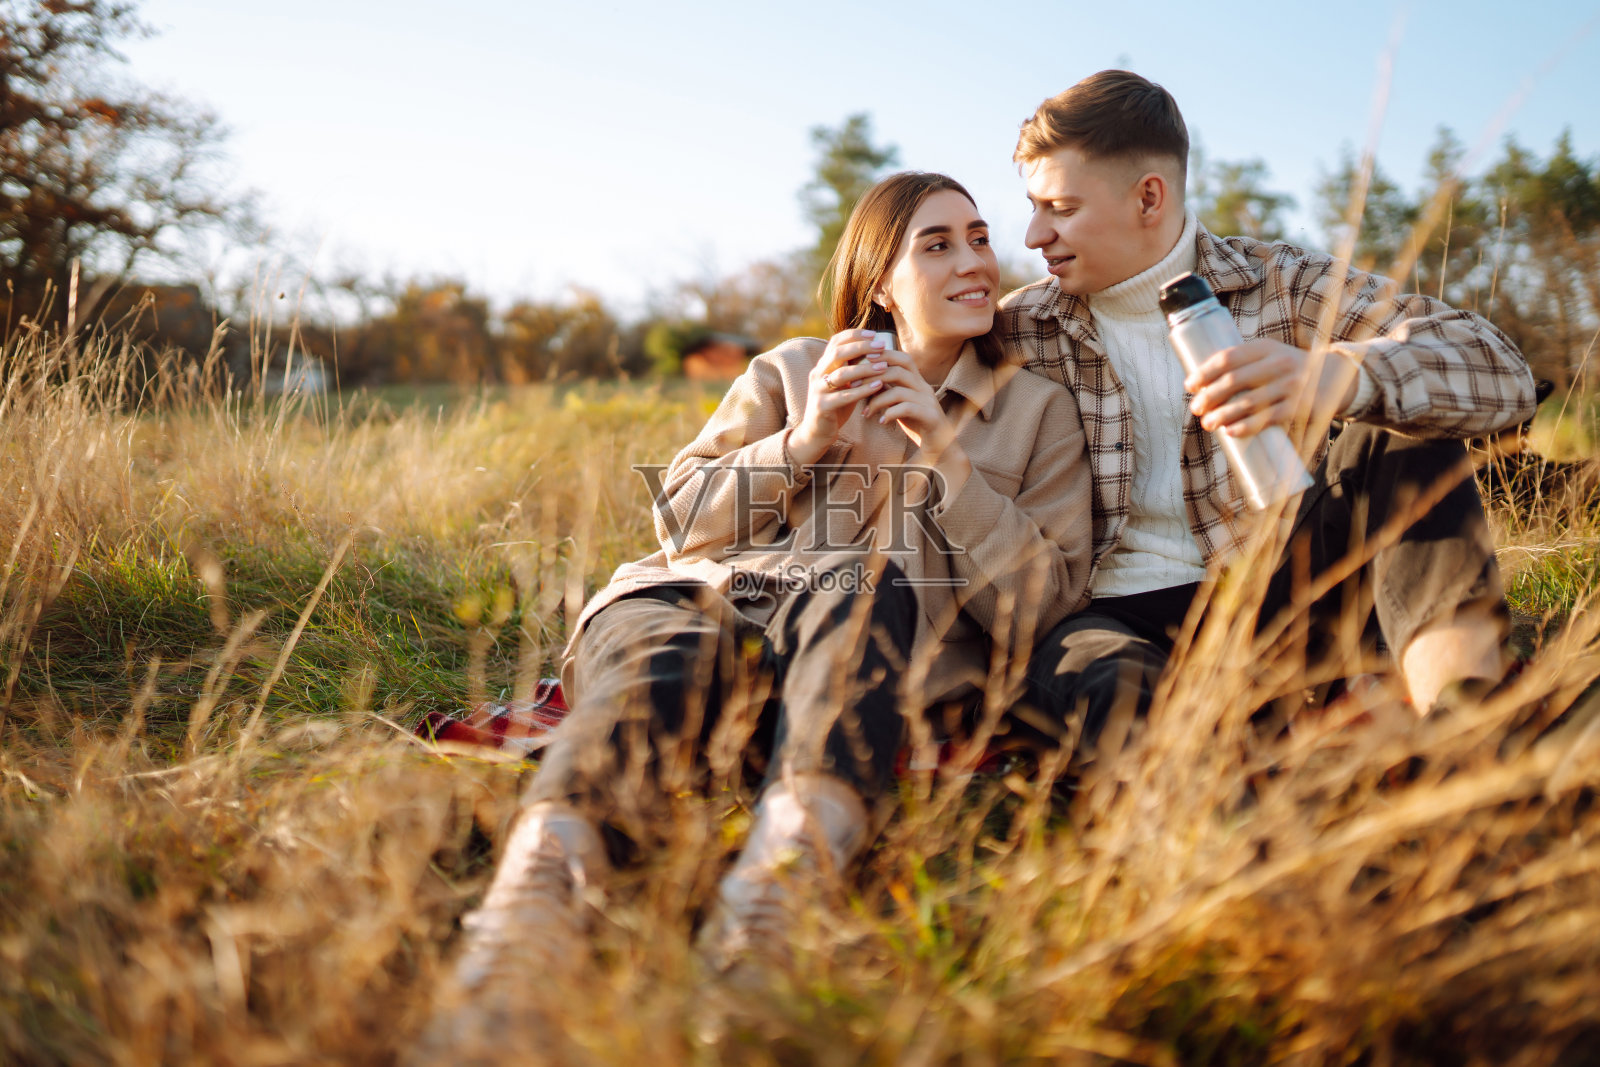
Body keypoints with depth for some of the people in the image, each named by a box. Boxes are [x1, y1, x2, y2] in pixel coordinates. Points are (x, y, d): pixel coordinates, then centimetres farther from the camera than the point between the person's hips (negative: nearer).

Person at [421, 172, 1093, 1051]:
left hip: (893, 639, -1)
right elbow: (681, 523, 17)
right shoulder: (792, 372, 23)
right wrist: (802, 444, 2)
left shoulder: (1040, 410, 19)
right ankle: (541, 872, -63)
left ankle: (792, 855, -61)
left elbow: (1045, 597, 8)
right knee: (657, 649, -35)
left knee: (871, 587, -37)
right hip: (721, 593, 1)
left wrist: (944, 456, -2)